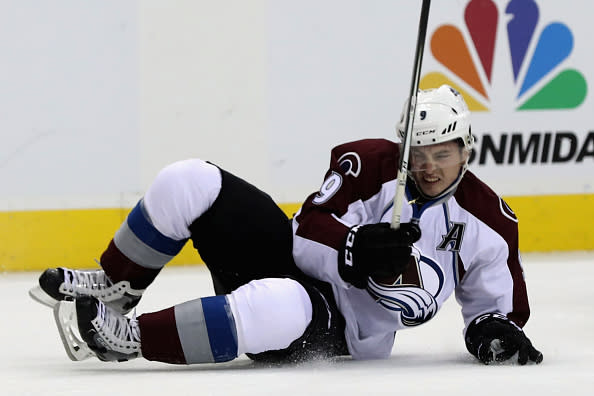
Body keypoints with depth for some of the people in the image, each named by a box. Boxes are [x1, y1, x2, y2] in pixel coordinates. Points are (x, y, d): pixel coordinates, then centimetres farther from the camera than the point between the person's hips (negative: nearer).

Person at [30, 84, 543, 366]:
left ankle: (126, 339, -33)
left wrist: (494, 328, -17)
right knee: (189, 182, -15)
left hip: (338, 331, -3)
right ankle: (116, 290, 6)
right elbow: (308, 231, -11)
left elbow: (506, 306, 6)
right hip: (288, 261, 3)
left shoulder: (489, 223, -4)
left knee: (279, 308, -43)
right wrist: (356, 248, -31)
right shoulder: (370, 163, -5)